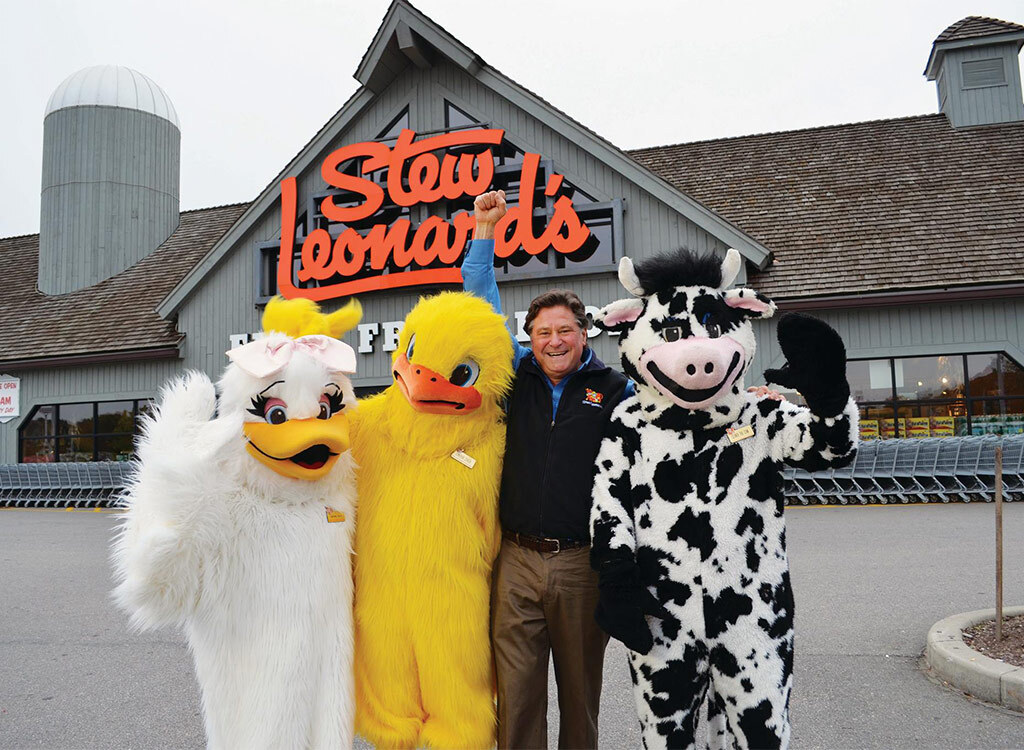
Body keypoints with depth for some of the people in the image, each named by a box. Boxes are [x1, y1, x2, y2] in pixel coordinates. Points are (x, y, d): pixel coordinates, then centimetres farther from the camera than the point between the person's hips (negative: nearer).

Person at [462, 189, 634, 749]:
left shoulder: (615, 388, 2)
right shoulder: (516, 376, 7)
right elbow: (482, 306, 10)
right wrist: (485, 230, 9)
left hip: (583, 561, -1)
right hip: (516, 560, 1)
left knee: (580, 684, 14)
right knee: (516, 687, 6)